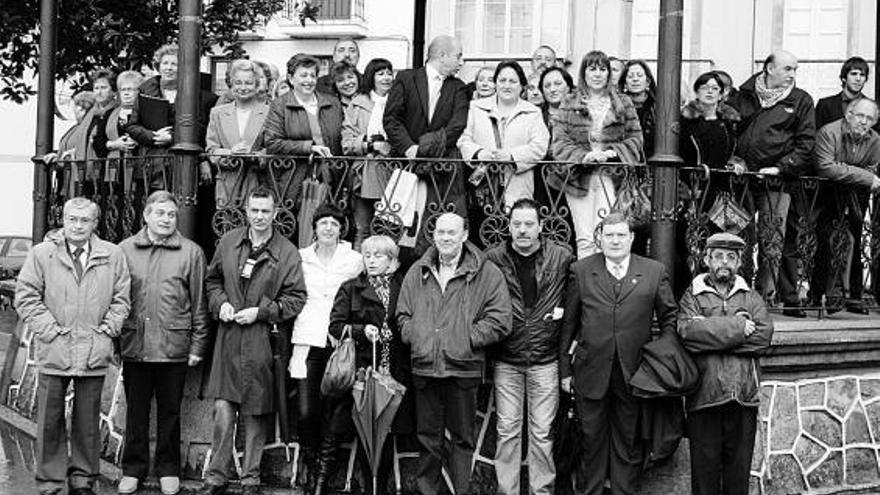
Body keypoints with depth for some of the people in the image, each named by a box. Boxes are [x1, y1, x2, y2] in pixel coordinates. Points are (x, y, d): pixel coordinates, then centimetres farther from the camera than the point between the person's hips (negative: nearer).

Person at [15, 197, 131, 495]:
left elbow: (121, 299, 8)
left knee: (88, 422, 9)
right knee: (50, 422, 5)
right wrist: (50, 331, -8)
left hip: (94, 354, 1)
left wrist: (106, 331, -2)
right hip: (53, 352, -1)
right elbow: (26, 298, 0)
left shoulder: (113, 256, 5)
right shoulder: (41, 254, 1)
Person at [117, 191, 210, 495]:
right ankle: (133, 469, 24)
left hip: (174, 346, -1)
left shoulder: (191, 252, 1)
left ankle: (168, 470, 22)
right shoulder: (125, 249, 4)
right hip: (134, 344, 1)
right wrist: (112, 339, 1)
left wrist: (197, 346, -1)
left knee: (170, 411, 9)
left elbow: (199, 303, 2)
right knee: (136, 410, 11)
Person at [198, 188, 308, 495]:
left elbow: (296, 298, -3)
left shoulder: (287, 253, -3)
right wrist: (220, 302, -1)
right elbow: (212, 280, 18)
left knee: (256, 412, 6)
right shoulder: (228, 242, 7)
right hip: (228, 336, 2)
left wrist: (261, 312, -12)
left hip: (262, 339, -2)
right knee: (223, 407, -2)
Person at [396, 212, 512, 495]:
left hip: (463, 368, -3)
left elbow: (500, 321, -8)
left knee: (463, 437, 7)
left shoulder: (486, 273, -1)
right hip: (424, 368, 3)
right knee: (427, 437, 12)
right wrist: (414, 337, 0)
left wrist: (465, 339, -13)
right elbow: (403, 315, 18)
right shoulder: (418, 272, 11)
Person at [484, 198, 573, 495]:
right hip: (506, 361, 0)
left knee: (542, 432, 6)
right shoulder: (493, 259, -2)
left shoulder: (561, 257, -1)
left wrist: (563, 309, -2)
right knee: (507, 430, 7)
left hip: (545, 360, 0)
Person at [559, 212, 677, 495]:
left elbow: (669, 316, 9)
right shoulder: (580, 271, 3)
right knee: (592, 439, 10)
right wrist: (565, 370, 5)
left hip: (634, 373, 0)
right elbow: (568, 323, 5)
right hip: (591, 373, 0)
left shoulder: (655, 272, 3)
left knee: (627, 440, 10)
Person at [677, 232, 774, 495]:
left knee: (739, 463, 7)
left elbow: (764, 335, -3)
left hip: (744, 394, 2)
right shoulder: (692, 296, 9)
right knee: (705, 463, 2)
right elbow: (687, 332, -11)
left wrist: (712, 333, -9)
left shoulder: (751, 297, 15)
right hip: (704, 393, -2)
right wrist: (737, 327, -12)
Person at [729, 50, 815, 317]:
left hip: (778, 178, -2)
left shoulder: (801, 101, 7)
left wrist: (781, 167, -9)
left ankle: (765, 293, -3)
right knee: (740, 236, 3)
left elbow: (806, 143, 3)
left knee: (774, 239, -7)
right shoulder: (744, 96, 11)